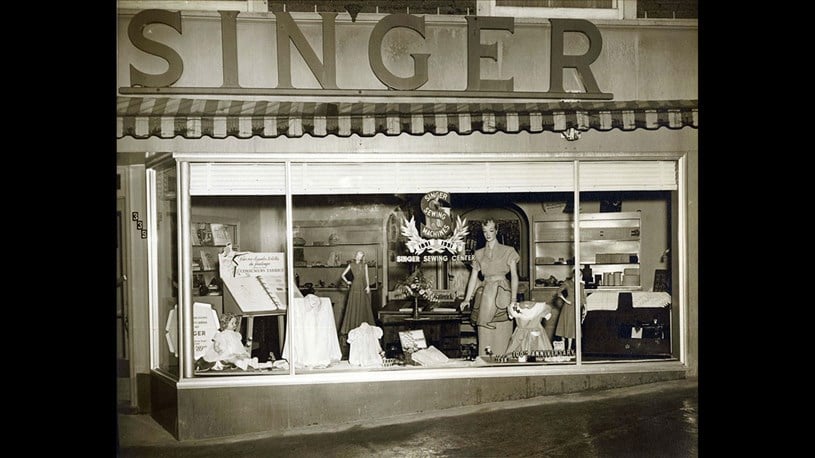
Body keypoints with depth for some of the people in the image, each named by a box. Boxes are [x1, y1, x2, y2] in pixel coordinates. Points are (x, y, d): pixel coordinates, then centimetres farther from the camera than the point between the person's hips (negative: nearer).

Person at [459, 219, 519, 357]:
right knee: (485, 335, -2)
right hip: (486, 296, 3)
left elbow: (514, 276, -2)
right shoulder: (479, 254, 15)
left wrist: (513, 299, -14)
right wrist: (467, 299, 1)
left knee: (502, 334, -5)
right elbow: (473, 278, 12)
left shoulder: (508, 251, 6)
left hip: (503, 294, -2)